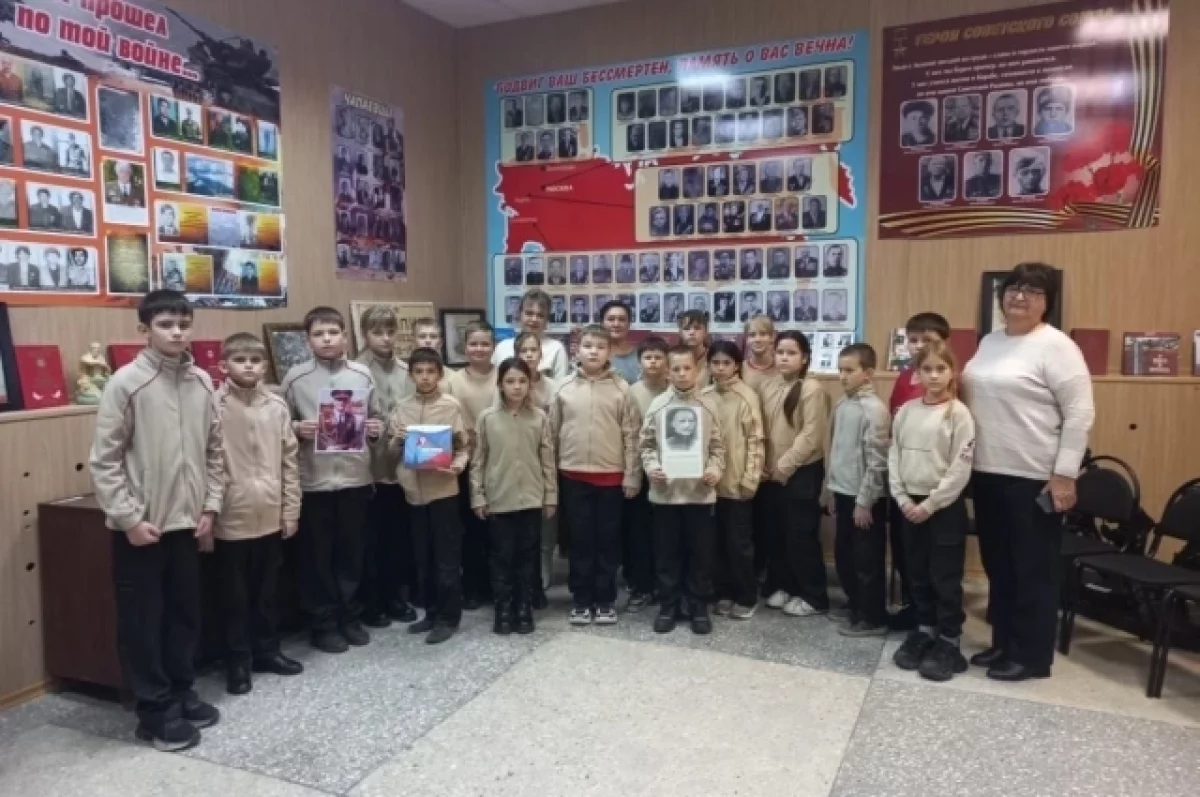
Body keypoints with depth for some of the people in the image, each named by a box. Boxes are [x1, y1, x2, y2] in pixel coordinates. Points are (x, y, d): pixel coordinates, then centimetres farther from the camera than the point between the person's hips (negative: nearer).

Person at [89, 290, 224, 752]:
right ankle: (155, 711, 18)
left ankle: (181, 693, 31)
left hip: (186, 522, 5)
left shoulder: (201, 382, 4)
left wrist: (210, 506, 4)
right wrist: (129, 518, -14)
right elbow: (104, 460, -10)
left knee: (185, 613, 15)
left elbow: (214, 451, 10)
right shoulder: (126, 383, -11)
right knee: (142, 621, 6)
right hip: (141, 526, -5)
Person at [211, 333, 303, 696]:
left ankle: (266, 650, 32)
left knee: (267, 590, 17)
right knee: (235, 595, 9)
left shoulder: (277, 406, 3)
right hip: (231, 518, -4)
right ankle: (238, 661, 23)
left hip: (270, 515, 4)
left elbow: (289, 460, 7)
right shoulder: (214, 407, -10)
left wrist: (290, 510, 5)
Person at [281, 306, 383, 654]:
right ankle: (323, 622, 21)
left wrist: (377, 429, -8)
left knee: (352, 550, 13)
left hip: (355, 476, 2)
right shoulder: (295, 377, -1)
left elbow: (374, 417, 13)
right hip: (313, 479, -2)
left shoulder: (362, 374, 5)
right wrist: (297, 429, -17)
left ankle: (349, 615, 28)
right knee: (317, 554, 8)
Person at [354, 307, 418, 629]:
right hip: (369, 467, -4)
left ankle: (397, 597, 28)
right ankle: (370, 603, 21)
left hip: (402, 465, 4)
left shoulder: (407, 371, 7)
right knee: (370, 538, 8)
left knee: (400, 536, 13)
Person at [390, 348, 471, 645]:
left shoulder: (452, 406, -3)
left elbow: (464, 446, -2)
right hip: (413, 490, 4)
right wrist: (396, 440, -9)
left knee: (447, 557, 2)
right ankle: (431, 612, 26)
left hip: (443, 489, -4)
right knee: (422, 557, 13)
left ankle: (448, 616, 13)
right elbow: (390, 449, 12)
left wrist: (458, 465, -21)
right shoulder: (401, 407, 6)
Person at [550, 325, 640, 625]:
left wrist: (632, 475, -4)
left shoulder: (621, 388, -2)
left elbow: (630, 435, -1)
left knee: (608, 540, 8)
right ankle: (581, 600, 20)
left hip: (611, 475, -1)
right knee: (580, 540, 9)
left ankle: (605, 600, 20)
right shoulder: (564, 388, 2)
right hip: (574, 475, 1)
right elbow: (552, 433, 5)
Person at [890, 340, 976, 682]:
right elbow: (894, 457, 5)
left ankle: (949, 642, 14)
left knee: (946, 578, 3)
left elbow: (960, 469, -13)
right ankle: (924, 631, 28)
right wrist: (903, 498, -5)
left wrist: (930, 504, -14)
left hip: (945, 506, -5)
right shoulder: (906, 411, 5)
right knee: (918, 574, 14)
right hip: (910, 504, 5)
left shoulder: (958, 413, -9)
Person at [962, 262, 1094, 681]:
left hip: (1034, 477, -7)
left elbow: (1080, 413, -13)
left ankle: (1032, 655, 16)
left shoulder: (1055, 345, -10)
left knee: (1033, 568, 4)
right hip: (987, 473, 7)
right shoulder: (989, 342, 12)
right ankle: (1003, 643, 29)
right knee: (997, 564, 16)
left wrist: (1065, 474, -17)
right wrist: (968, 460, 14)